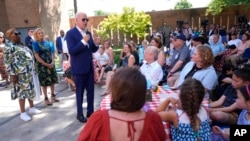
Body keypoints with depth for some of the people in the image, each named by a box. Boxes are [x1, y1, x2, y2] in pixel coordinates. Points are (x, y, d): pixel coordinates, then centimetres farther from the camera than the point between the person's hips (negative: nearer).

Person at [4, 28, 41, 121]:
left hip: (29, 72, 8)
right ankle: (23, 113, 11)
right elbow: (8, 62, -14)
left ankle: (32, 108, 28)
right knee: (23, 92, -1)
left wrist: (32, 69, 18)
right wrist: (13, 74, -17)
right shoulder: (9, 47, -9)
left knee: (30, 90, 14)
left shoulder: (21, 45, 16)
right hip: (20, 73, -8)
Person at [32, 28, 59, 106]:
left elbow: (51, 53, 10)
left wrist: (52, 62, -7)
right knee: (44, 82, 1)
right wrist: (46, 64, -16)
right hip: (42, 65, -5)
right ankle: (46, 98, 11)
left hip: (51, 64, 5)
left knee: (53, 80, 9)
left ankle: (53, 96, 22)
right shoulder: (35, 43, -6)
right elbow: (36, 56, -11)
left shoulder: (47, 43, 9)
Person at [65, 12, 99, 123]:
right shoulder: (70, 33, -10)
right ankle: (80, 114, 21)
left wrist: (96, 44, -8)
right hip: (79, 68, -6)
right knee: (80, 92, 7)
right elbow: (71, 51, -19)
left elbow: (93, 50, 12)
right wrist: (83, 41, -26)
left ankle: (90, 111, 26)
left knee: (91, 90, 12)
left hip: (90, 66, 6)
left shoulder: (88, 33, 10)